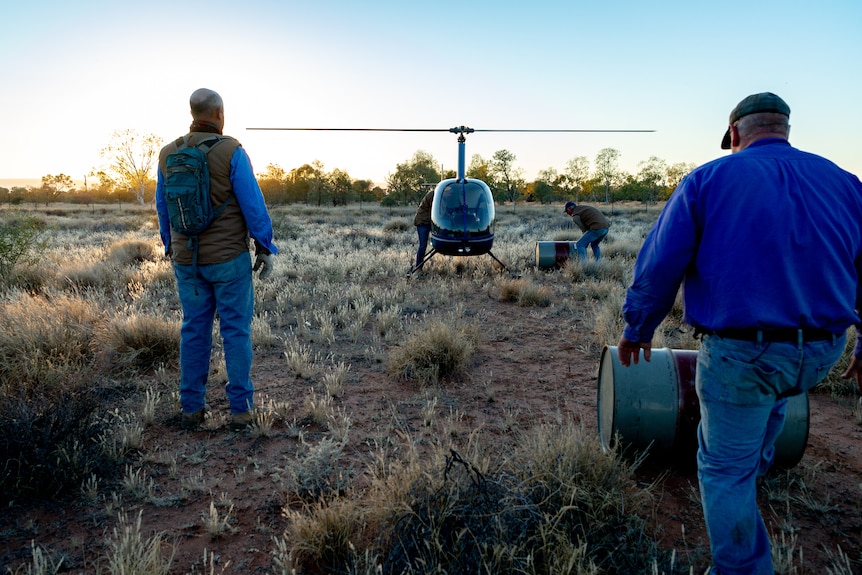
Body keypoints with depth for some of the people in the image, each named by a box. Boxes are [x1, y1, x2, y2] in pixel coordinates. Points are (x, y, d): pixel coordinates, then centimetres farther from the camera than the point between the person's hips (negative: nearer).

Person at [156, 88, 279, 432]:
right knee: (236, 331, 3)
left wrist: (171, 248, 25)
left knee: (194, 331, 11)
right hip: (229, 259, -4)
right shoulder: (231, 151, -11)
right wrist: (266, 248, -2)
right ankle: (240, 408, 8)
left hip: (186, 260, 5)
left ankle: (192, 409, 17)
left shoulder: (168, 153, 5)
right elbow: (253, 205, -11)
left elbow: (162, 207, 14)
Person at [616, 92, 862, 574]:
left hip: (738, 351, -5)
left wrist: (637, 329, 6)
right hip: (822, 354, 5)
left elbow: (659, 268, -8)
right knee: (771, 396, 39)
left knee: (725, 467, 11)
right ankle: (756, 464, 54)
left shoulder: (707, 180, -7)